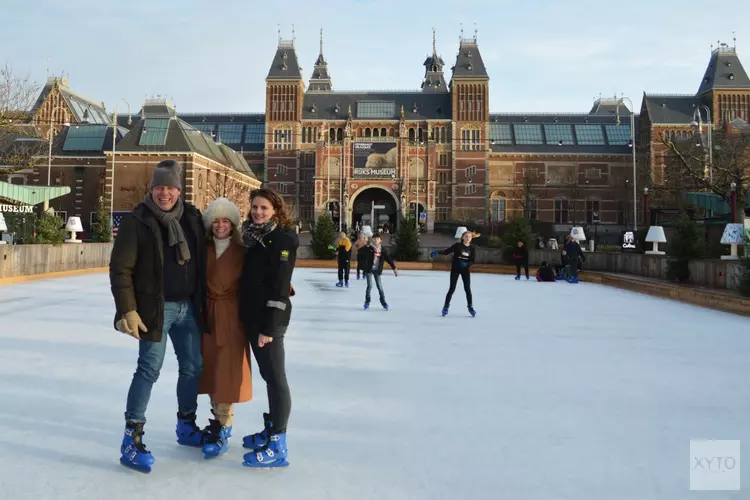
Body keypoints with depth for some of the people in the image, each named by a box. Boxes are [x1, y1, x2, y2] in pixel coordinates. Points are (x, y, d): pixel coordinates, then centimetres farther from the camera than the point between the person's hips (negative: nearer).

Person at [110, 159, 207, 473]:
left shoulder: (192, 218, 6)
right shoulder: (137, 222, -8)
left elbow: (202, 263, 13)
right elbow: (120, 269, -10)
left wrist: (202, 303, 13)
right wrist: (127, 310, -16)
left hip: (188, 306, 6)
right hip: (155, 307, -6)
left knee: (193, 367, 13)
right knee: (149, 368, -6)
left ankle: (186, 426, 31)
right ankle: (132, 438, 6)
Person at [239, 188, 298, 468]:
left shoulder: (283, 238, -12)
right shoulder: (253, 236, 15)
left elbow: (280, 286, -18)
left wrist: (269, 326, -21)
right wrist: (252, 320, 14)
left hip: (270, 319, -8)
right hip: (252, 316, 9)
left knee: (276, 377, -4)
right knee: (267, 376, 16)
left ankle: (278, 447, 2)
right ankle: (270, 431, 28)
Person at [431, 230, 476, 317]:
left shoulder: (472, 248, -3)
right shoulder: (457, 245, -10)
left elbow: (472, 261, -2)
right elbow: (447, 251, -13)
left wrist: (466, 264, -23)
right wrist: (438, 252, -30)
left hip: (465, 270, 2)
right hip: (455, 269, -2)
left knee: (468, 289, 4)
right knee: (452, 288, -1)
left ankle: (470, 306, 19)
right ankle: (446, 306, 10)